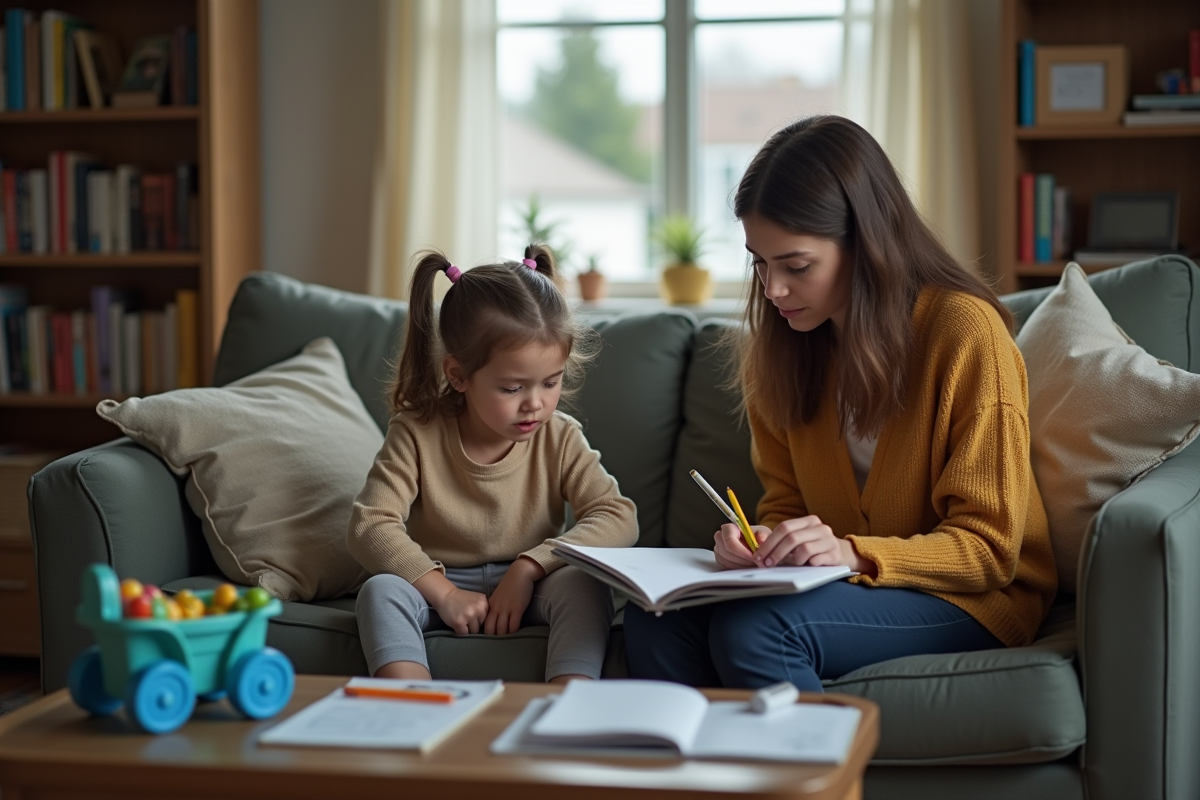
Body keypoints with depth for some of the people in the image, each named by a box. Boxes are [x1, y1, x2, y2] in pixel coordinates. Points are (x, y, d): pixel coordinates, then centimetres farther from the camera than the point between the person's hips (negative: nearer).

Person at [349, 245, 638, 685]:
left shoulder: (560, 439, -6)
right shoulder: (417, 434, -10)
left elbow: (618, 518, -15)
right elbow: (371, 524, -17)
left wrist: (529, 567, -27)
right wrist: (442, 592, -29)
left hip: (526, 589, 0)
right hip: (437, 585, 0)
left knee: (584, 584, -30)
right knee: (381, 590, -31)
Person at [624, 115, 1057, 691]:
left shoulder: (967, 332, -16)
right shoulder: (781, 343, 3)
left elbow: (989, 548, -14)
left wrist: (853, 554, -30)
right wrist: (759, 541, -13)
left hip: (972, 597, -5)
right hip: (839, 579, 6)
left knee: (753, 631, -31)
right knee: (655, 618, -22)